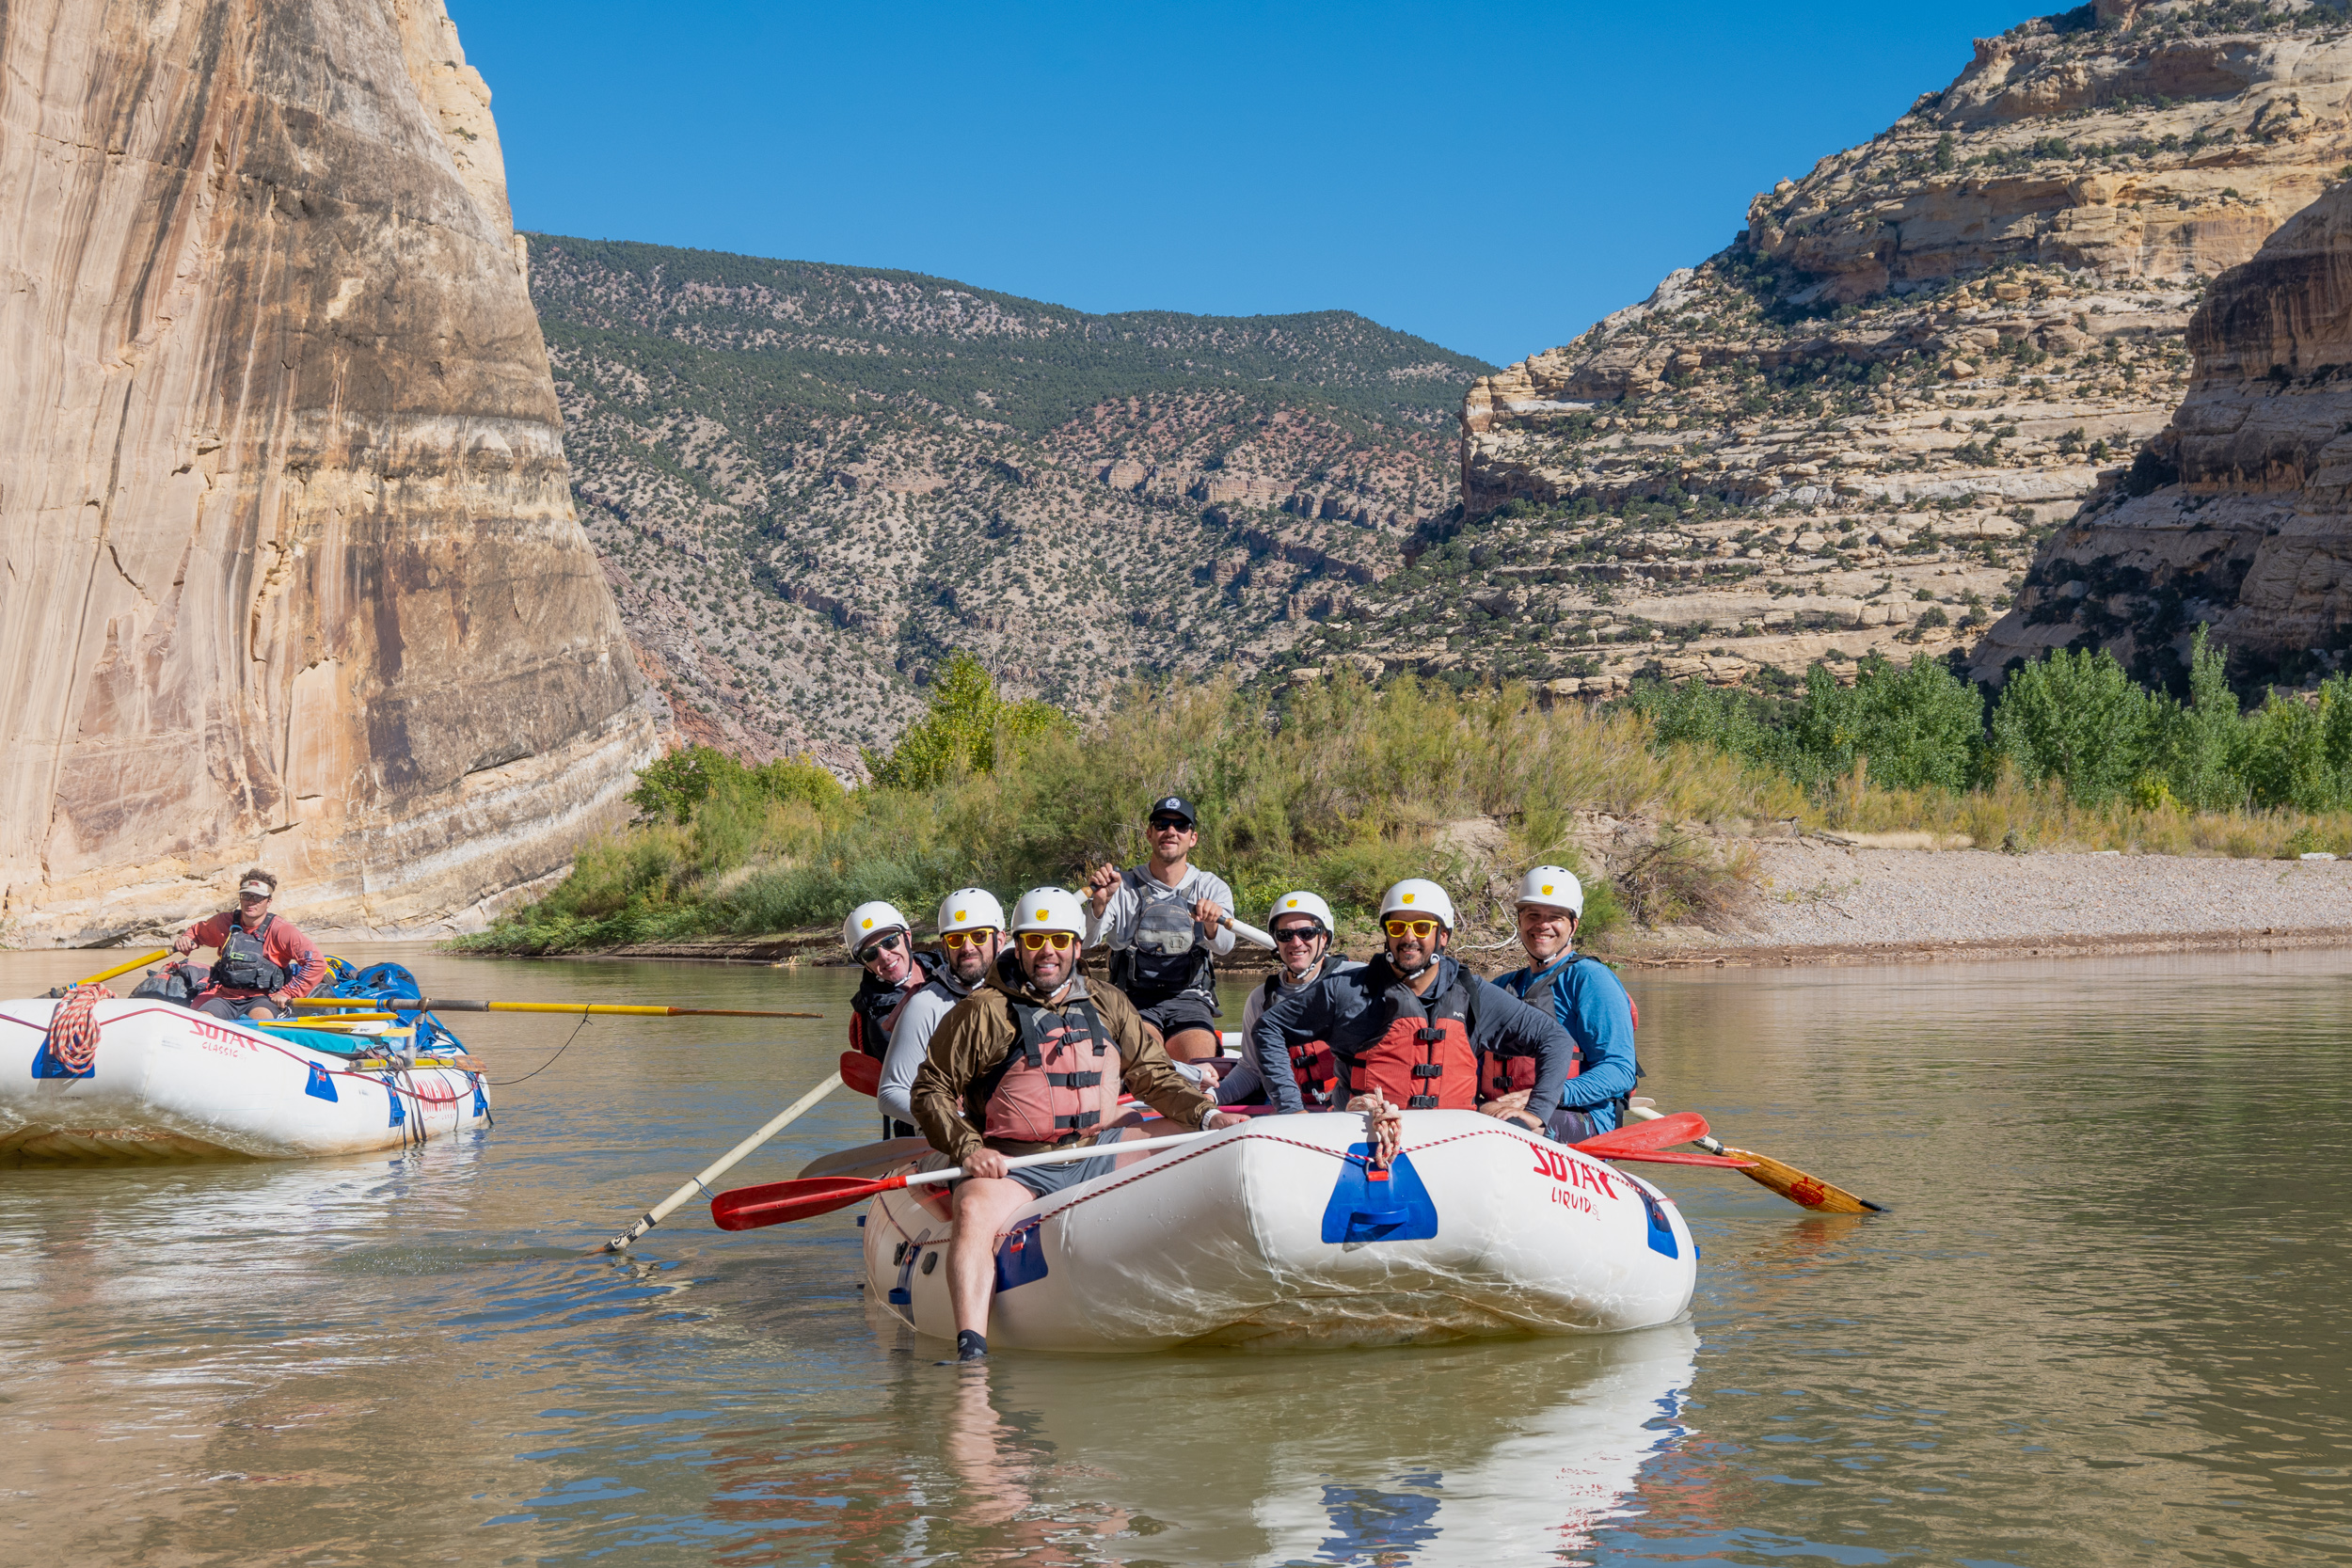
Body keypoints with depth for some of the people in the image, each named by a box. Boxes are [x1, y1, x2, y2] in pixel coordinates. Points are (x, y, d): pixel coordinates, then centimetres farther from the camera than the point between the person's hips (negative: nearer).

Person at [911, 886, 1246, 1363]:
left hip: (1101, 1154, 4)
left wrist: (1208, 1114, 2)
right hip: (1017, 1167, -4)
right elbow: (931, 1090, 2)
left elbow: (1153, 1074, 18)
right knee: (974, 1211, -34)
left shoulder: (1108, 1005, 14)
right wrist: (968, 1147, -14)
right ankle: (971, 1348, -42)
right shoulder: (983, 1011, 1)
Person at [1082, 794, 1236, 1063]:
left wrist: (1211, 924, -33)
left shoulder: (1211, 888, 11)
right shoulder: (1123, 886, 7)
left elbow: (1223, 946, -9)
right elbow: (1087, 940, -8)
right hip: (1134, 1000, -1)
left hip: (1190, 1002, 1)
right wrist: (1099, 902, -28)